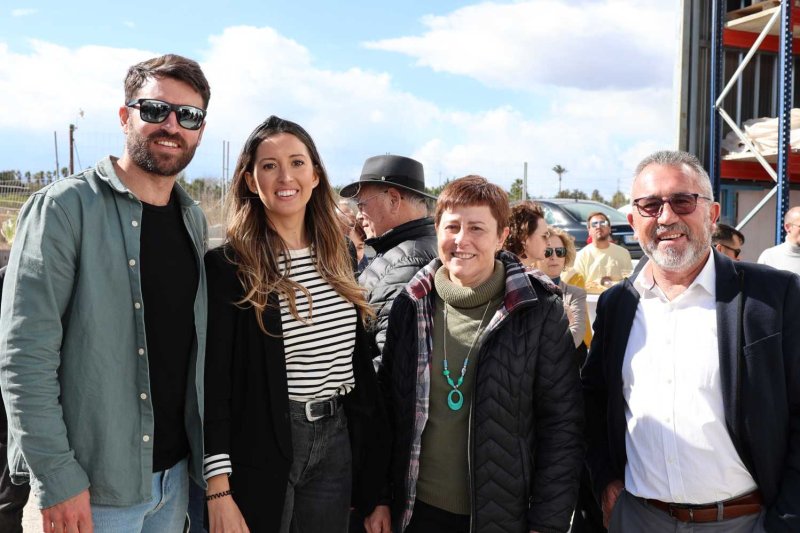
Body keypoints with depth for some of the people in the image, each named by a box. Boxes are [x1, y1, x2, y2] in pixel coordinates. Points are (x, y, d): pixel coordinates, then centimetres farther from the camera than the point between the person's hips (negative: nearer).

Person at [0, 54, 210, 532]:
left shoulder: (195, 220, 7)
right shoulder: (64, 207, -12)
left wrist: (204, 451, 9)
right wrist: (57, 479, -18)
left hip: (177, 472, 6)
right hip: (95, 483, -6)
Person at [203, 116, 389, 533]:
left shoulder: (336, 258, 6)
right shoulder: (228, 265, -10)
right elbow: (214, 384, -11)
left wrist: (372, 450, 12)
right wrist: (219, 492, -15)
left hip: (337, 440, 5)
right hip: (261, 442, -5)